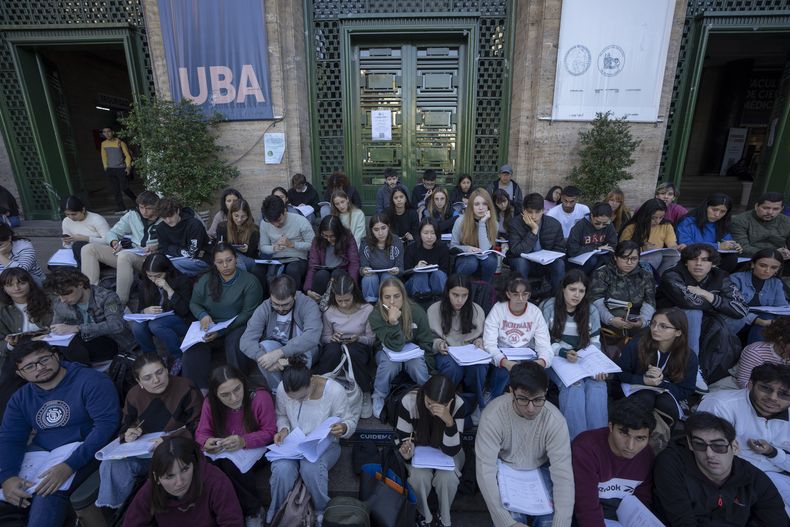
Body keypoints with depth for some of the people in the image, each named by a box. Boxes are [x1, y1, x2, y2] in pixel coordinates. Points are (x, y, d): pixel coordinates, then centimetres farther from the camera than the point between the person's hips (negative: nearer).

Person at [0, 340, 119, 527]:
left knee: (49, 494, -30)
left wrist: (69, 465, -29)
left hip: (83, 454, -6)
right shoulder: (21, 398, 9)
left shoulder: (92, 382, -13)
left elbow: (106, 424, -21)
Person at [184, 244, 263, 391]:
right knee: (194, 344, -27)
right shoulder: (206, 280, 7)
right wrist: (203, 315, -11)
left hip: (238, 326, -3)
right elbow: (194, 303, 15)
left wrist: (222, 331, -20)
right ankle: (200, 388, -21)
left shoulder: (250, 282, -8)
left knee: (234, 341, -36)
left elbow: (248, 313, -11)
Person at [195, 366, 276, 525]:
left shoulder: (260, 397, -24)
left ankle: (253, 510, -6)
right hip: (224, 454, 4)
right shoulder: (210, 403, -13)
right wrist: (207, 442, -29)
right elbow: (201, 433, -4)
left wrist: (244, 441, -36)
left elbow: (270, 432, -18)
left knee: (231, 465, -31)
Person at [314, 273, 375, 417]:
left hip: (359, 347, -1)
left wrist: (358, 338, -22)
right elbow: (324, 338, 6)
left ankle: (365, 394, -17)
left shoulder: (367, 310, -10)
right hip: (335, 349, 1)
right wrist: (332, 338, -17)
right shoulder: (329, 312, -4)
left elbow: (372, 338, -2)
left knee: (352, 351, -38)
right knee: (332, 350, -37)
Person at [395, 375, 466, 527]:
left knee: (448, 477, -29)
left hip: (447, 451, 0)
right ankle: (423, 515, 3)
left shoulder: (458, 405, -28)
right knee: (420, 477, -29)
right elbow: (401, 437, -13)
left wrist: (449, 421, -45)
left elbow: (451, 450, -28)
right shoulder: (409, 401, -28)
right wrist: (406, 451, -36)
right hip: (419, 449, 0)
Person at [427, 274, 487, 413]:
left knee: (478, 367, -35)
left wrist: (479, 341, -6)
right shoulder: (434, 310, -1)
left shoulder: (477, 310, 4)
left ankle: (478, 404, -8)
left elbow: (482, 337, 17)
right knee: (453, 367, -38)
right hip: (446, 354, -1)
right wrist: (438, 344, -15)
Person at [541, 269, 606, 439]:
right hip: (556, 359, -3)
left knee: (598, 384, -28)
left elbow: (594, 343, 8)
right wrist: (564, 353, -21)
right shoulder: (549, 307, -3)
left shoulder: (591, 312, 7)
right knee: (574, 385, -32)